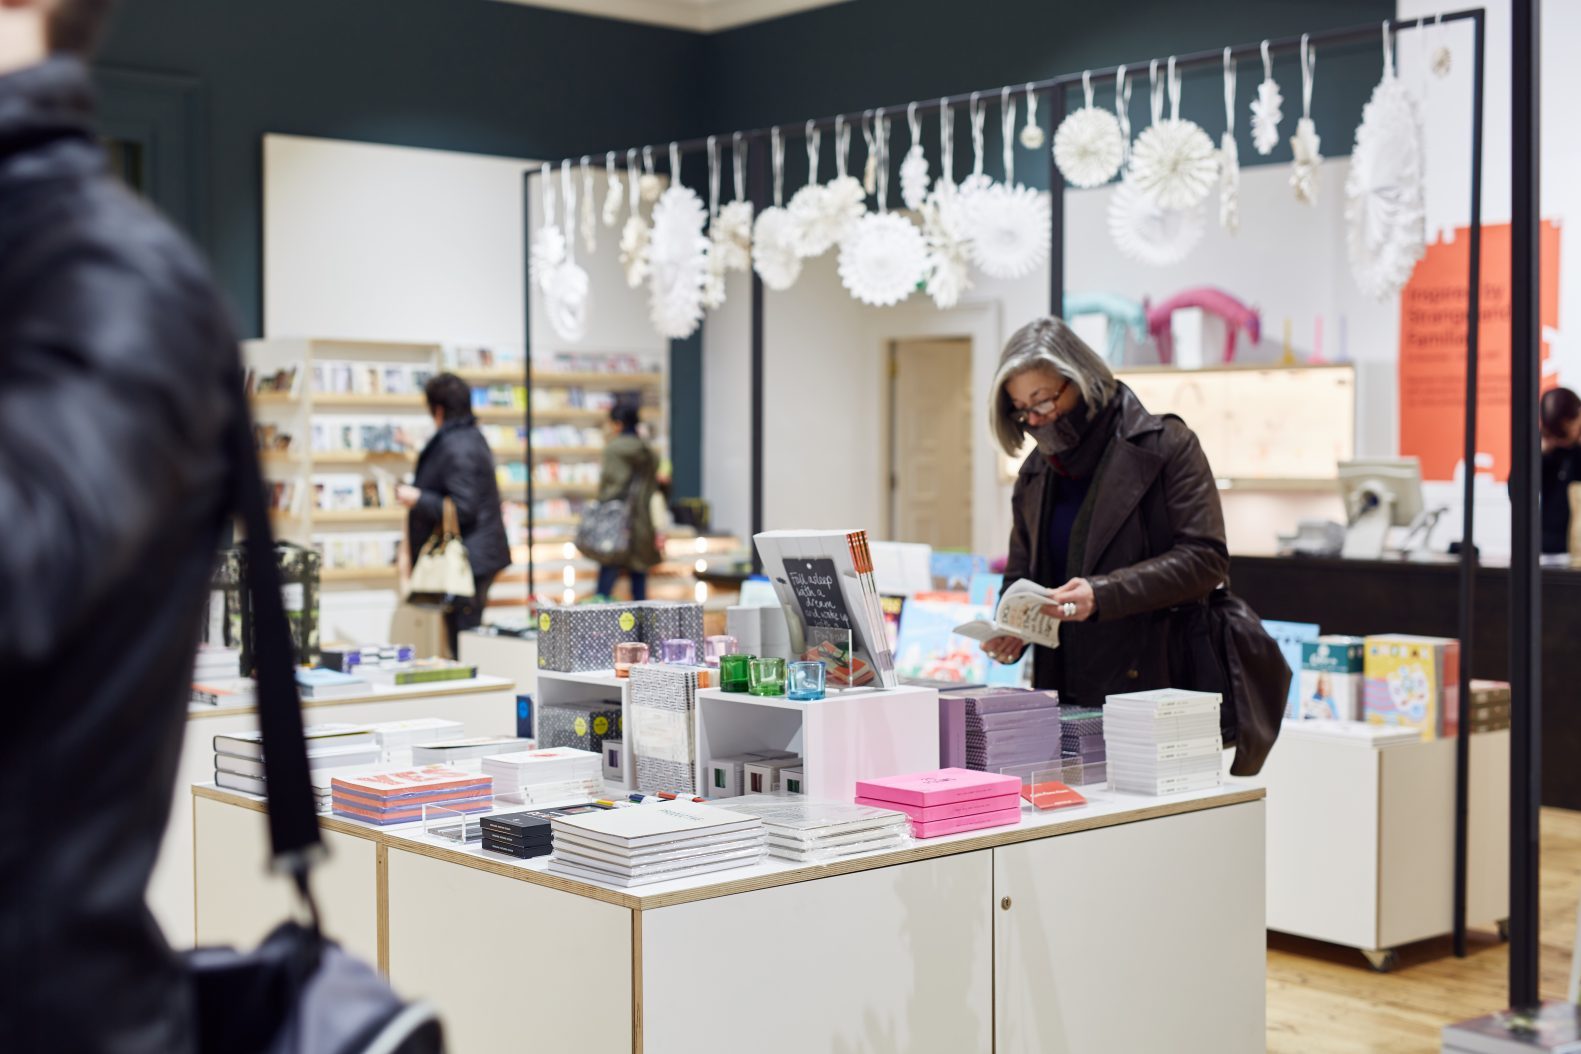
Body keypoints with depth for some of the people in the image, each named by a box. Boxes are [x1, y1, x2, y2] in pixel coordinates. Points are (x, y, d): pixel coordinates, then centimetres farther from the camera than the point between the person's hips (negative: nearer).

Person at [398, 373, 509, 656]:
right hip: (478, 555, 10)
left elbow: (463, 509, -22)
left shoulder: (456, 448, -18)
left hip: (466, 558, -10)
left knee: (462, 642, -8)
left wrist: (417, 499, -14)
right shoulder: (472, 437, 14)